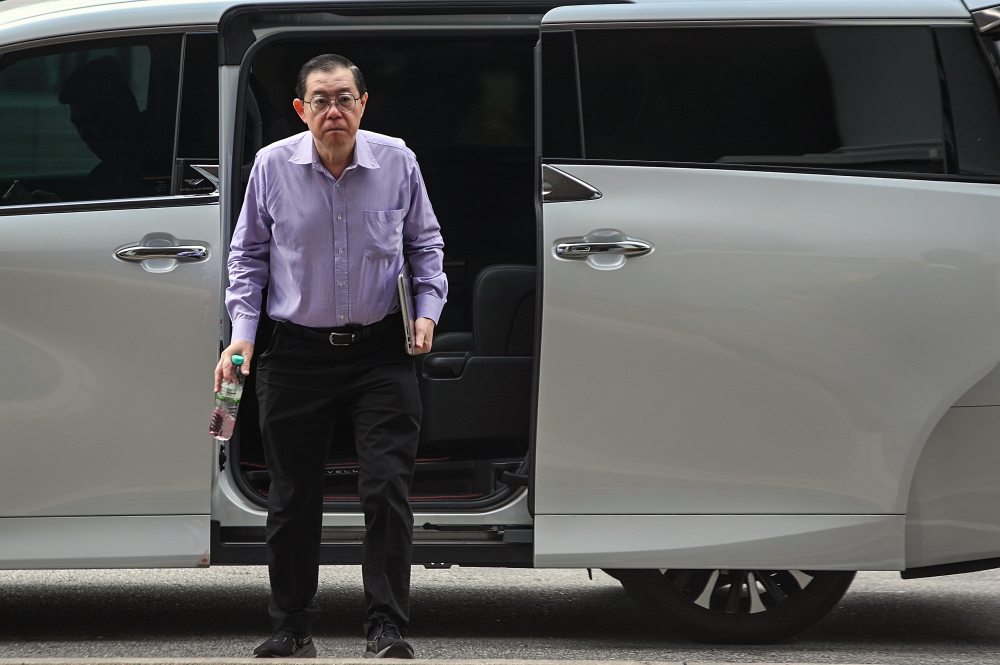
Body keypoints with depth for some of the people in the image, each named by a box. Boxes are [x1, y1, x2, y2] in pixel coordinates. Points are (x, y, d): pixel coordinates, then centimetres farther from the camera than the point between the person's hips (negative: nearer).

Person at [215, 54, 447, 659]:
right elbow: (249, 255, 8)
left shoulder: (397, 162, -2)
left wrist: (428, 308, -1)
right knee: (292, 497, 7)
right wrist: (242, 335, -1)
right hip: (298, 353, 1)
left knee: (388, 489, -8)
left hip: (381, 352, -1)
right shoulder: (273, 166, -3)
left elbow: (425, 243, 13)